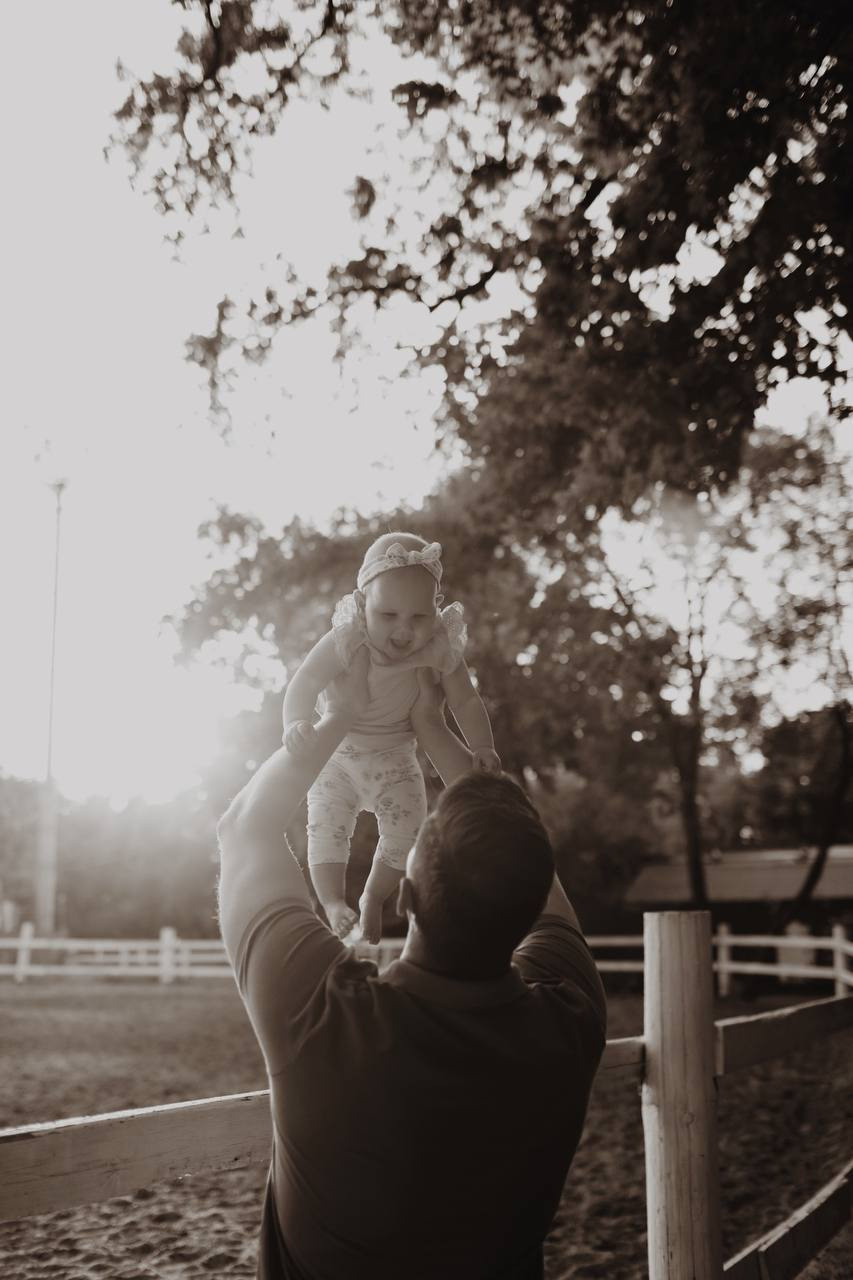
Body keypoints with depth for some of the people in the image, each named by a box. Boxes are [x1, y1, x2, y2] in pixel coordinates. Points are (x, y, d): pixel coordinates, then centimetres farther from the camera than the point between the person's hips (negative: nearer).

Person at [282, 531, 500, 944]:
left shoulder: (439, 649, -22)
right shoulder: (343, 643, -29)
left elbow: (465, 701, -12)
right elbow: (304, 683, -32)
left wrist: (482, 747, -23)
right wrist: (297, 723, -50)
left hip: (394, 756, 2)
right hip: (335, 753, -2)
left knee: (406, 832, -5)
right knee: (327, 825, -16)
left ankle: (373, 899, 20)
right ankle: (334, 904, 1)